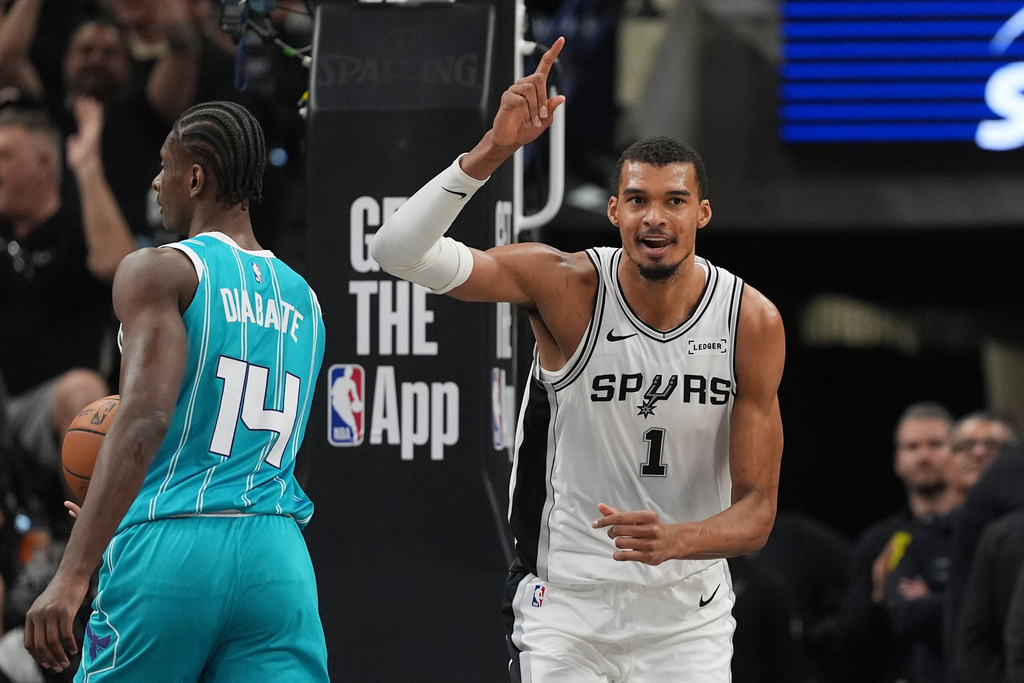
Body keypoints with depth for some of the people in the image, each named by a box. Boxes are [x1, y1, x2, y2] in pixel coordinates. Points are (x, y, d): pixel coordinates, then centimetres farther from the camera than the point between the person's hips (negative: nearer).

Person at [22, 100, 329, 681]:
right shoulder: (304, 302, 18)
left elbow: (145, 419, -18)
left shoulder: (159, 273, -3)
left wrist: (71, 577, -24)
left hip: (168, 552, -5)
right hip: (279, 559, 5)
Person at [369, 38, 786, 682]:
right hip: (568, 601, -2)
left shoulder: (753, 321, -10)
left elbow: (756, 510, -9)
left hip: (689, 609, 2)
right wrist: (494, 150, -37)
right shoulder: (567, 288, -14)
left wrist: (676, 542, -31)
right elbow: (398, 249, -26)